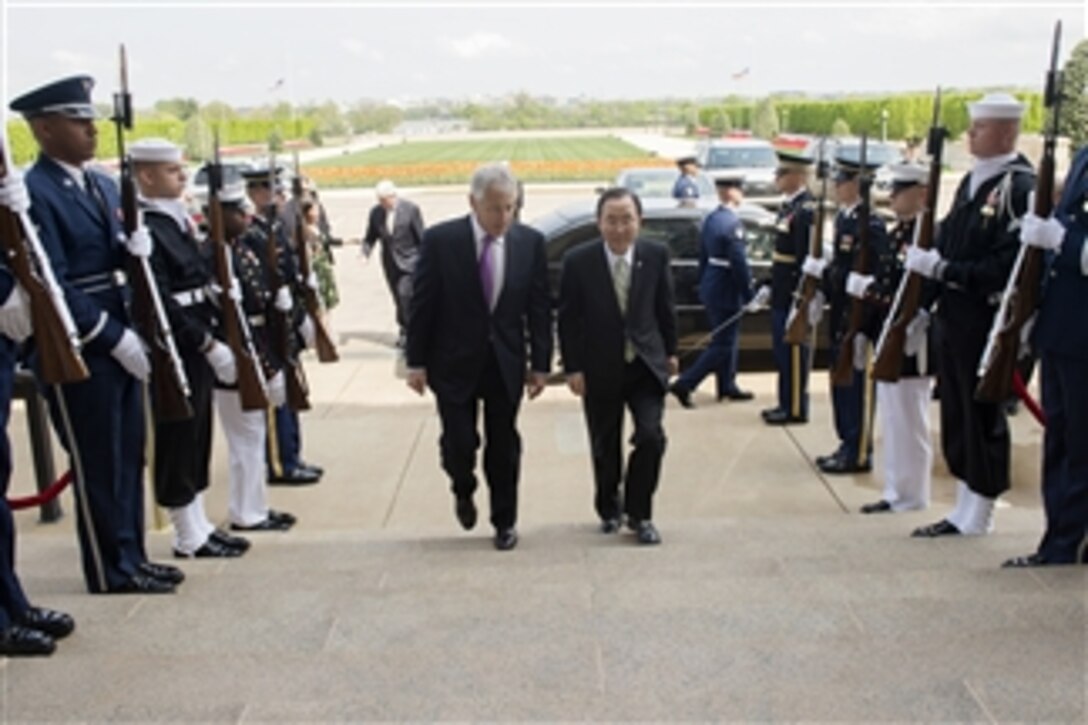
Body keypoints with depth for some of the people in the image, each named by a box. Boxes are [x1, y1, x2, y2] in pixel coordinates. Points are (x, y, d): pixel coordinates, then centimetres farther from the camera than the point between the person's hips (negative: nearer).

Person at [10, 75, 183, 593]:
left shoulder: (104, 185, 13)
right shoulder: (33, 193, -14)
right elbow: (52, 285, -19)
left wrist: (136, 249, -7)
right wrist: (114, 337, -19)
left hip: (123, 342, 8)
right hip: (79, 351, -8)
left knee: (129, 456, 15)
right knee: (97, 465, 3)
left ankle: (132, 556, 27)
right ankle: (112, 571, 15)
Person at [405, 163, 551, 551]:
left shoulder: (530, 242, -2)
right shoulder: (440, 240, -9)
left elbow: (539, 307, 2)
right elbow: (422, 304, -5)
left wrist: (540, 363, 0)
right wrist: (416, 362, -5)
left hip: (506, 362, 2)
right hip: (455, 361, -2)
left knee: (503, 446, 9)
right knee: (459, 442, -1)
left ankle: (505, 521, 26)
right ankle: (463, 491, 32)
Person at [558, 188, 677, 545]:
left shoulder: (656, 256, -6)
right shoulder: (578, 261, -11)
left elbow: (665, 308, 6)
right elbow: (568, 319, -6)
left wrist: (670, 352, 10)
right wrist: (572, 368, -7)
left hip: (646, 364, 1)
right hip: (600, 369, -1)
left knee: (651, 436, -11)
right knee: (604, 447, 11)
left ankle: (639, 514, 7)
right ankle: (609, 509, 34)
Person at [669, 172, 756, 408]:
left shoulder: (711, 218, 6)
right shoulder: (732, 224, -22)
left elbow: (703, 255, 13)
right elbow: (739, 264, -21)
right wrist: (750, 295, -13)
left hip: (711, 287, 9)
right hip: (726, 291, -9)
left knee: (725, 340, 20)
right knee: (722, 345, -1)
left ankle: (727, 386, 29)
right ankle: (684, 384, -2)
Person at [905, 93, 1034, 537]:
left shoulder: (1020, 187, -14)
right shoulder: (971, 181, 15)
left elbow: (1009, 265, -22)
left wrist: (944, 269, -22)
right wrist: (927, 259, -1)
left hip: (986, 321, -9)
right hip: (952, 314, 9)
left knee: (983, 417, 2)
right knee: (956, 414, 14)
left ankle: (978, 518, 14)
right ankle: (964, 509, 26)